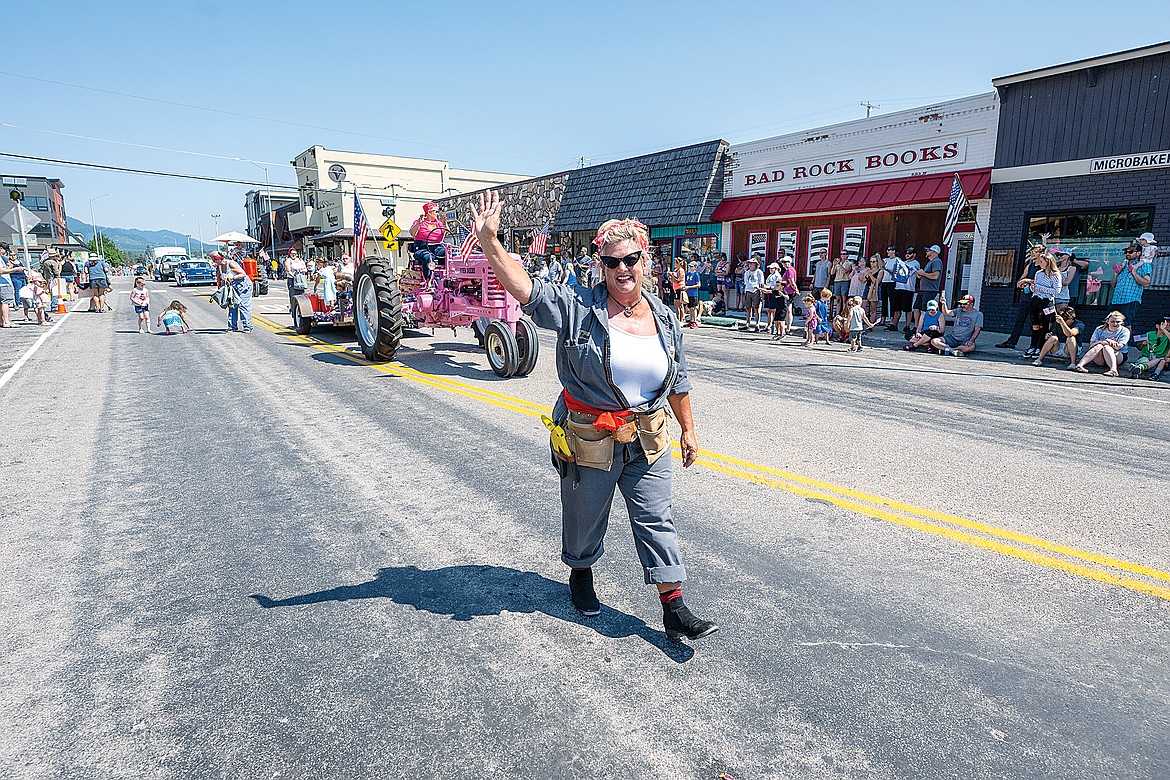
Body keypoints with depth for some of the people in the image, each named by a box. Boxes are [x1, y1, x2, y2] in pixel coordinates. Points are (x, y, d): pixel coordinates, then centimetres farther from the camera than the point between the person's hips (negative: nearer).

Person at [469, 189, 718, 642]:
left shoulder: (665, 319, 3)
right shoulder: (576, 308, -10)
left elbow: (678, 382, 12)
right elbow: (524, 290, -20)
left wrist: (687, 430, 15)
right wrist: (488, 240, -31)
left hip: (648, 442, 3)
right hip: (588, 441, -2)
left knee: (656, 521, 7)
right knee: (585, 518, 17)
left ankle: (674, 610, 18)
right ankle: (580, 573, 47)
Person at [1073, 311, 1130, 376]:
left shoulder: (1125, 331, 0)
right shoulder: (1100, 330, 6)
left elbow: (1118, 347, -13)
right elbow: (1091, 344, -4)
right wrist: (1101, 342, -22)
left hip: (1119, 357, -1)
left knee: (1106, 347, -32)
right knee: (1099, 346, -30)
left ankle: (1113, 370, -56)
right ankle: (1079, 365, -51)